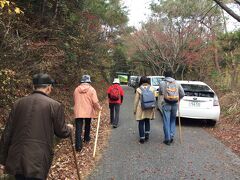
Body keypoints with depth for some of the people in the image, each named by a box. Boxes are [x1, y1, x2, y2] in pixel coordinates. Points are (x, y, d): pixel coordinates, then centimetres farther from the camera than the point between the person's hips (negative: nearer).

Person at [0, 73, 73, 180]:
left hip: (16, 160, 5)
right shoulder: (54, 105, -6)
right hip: (38, 161, -4)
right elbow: (61, 132, 3)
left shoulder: (18, 103, 5)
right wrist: (69, 128, 26)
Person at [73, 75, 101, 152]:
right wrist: (99, 108, 4)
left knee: (78, 129, -1)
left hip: (78, 112, 1)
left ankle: (78, 145, -6)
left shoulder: (76, 89, 3)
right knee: (87, 126, 24)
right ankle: (86, 138, 41)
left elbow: (75, 101, 13)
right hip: (88, 111, -1)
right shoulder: (91, 89, -8)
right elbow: (95, 102, -13)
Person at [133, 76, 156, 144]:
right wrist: (153, 109, 11)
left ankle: (142, 138, 7)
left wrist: (134, 109, 5)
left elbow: (136, 100, -4)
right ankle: (147, 135, 16)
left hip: (141, 109, -3)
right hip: (149, 108, 3)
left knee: (141, 123, 5)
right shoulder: (152, 89, -1)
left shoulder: (139, 89, -8)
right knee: (147, 121, 20)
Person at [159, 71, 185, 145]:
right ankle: (171, 136, 16)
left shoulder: (162, 83, -1)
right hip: (175, 105, 3)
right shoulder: (177, 83, 7)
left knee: (166, 121, 4)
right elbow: (182, 94, 7)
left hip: (166, 105, -3)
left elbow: (160, 93, 9)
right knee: (173, 120, 17)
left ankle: (167, 139, 8)